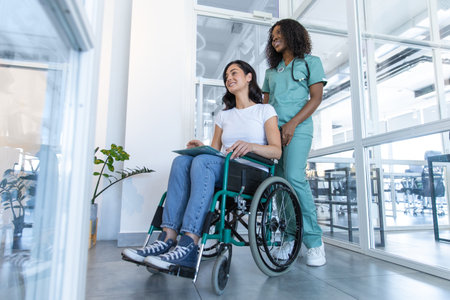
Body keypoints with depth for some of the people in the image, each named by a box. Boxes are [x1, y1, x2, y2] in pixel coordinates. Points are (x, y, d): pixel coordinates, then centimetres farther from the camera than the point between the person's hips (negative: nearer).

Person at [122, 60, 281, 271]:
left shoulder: (265, 110, 10)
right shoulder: (223, 115, 24)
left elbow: (276, 150, -2)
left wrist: (250, 146, -20)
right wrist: (202, 148, -3)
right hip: (223, 170, 5)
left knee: (202, 162, -33)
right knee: (182, 160, -25)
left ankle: (189, 244, -40)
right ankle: (168, 238, -34)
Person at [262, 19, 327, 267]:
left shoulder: (310, 62, 13)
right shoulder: (271, 70, 27)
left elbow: (316, 98, 0)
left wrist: (293, 123, -14)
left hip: (297, 128, -5)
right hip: (272, 130, 5)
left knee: (294, 177, -22)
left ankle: (314, 242, -11)